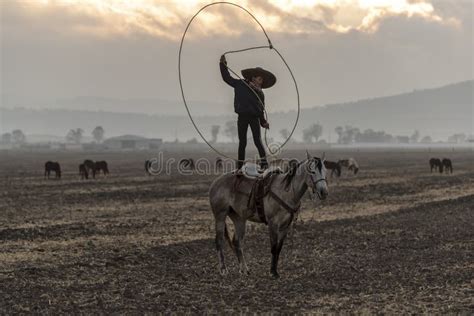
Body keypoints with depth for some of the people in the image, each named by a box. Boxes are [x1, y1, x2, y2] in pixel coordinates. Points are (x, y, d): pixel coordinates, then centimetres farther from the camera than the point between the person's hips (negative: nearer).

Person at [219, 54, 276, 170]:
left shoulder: (260, 94, 12)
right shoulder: (240, 85, 6)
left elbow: (261, 109, 15)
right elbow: (227, 77, 8)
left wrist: (263, 122, 9)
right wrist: (223, 64, 4)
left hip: (255, 118, 1)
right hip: (242, 117, -1)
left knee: (257, 141, -8)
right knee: (242, 142, 3)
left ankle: (264, 163, -7)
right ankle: (240, 166, 9)